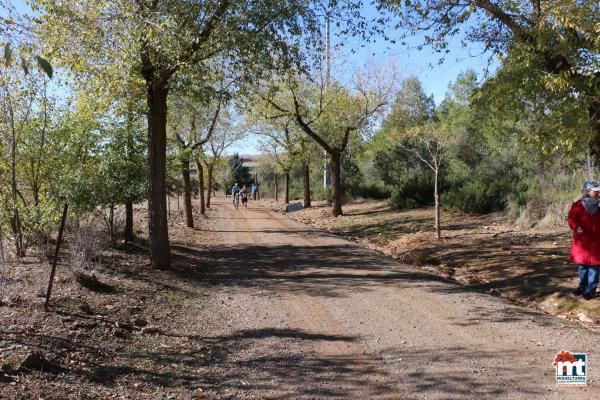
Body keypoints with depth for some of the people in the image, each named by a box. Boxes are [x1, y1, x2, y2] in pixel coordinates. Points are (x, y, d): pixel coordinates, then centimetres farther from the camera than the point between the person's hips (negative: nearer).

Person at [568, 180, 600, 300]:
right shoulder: (577, 205, -4)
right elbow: (571, 219, -11)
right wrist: (576, 227, -29)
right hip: (581, 241, 0)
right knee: (582, 264, 12)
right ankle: (583, 286, 29)